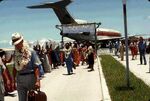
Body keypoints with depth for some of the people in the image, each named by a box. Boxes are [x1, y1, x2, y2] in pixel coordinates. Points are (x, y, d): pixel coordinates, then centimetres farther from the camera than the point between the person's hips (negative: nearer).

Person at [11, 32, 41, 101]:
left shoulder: (31, 52, -11)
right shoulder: (15, 53, 5)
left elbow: (36, 67, -13)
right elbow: (15, 68, 11)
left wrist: (37, 80, -19)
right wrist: (13, 80, 10)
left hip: (31, 77, -4)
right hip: (19, 79, 5)